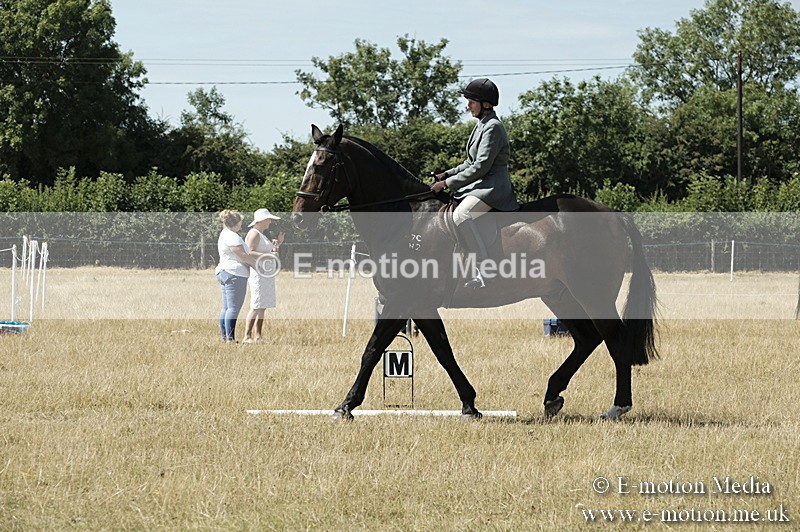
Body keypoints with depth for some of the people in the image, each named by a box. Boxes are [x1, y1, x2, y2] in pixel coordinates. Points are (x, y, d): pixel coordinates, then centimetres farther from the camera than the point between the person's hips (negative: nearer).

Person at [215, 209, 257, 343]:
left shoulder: (224, 235, 19)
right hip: (234, 274, -11)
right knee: (234, 308, -11)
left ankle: (224, 337, 13)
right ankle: (230, 338, -14)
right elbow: (243, 256, -16)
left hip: (223, 272, 11)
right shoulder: (232, 237, -14)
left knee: (226, 307, 12)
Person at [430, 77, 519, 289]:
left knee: (461, 215, -33)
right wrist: (447, 174, 9)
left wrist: (448, 183, -18)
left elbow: (481, 167, -20)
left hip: (493, 186, -11)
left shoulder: (493, 128, -14)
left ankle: (485, 272, -35)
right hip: (480, 185, 11)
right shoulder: (481, 126, 17)